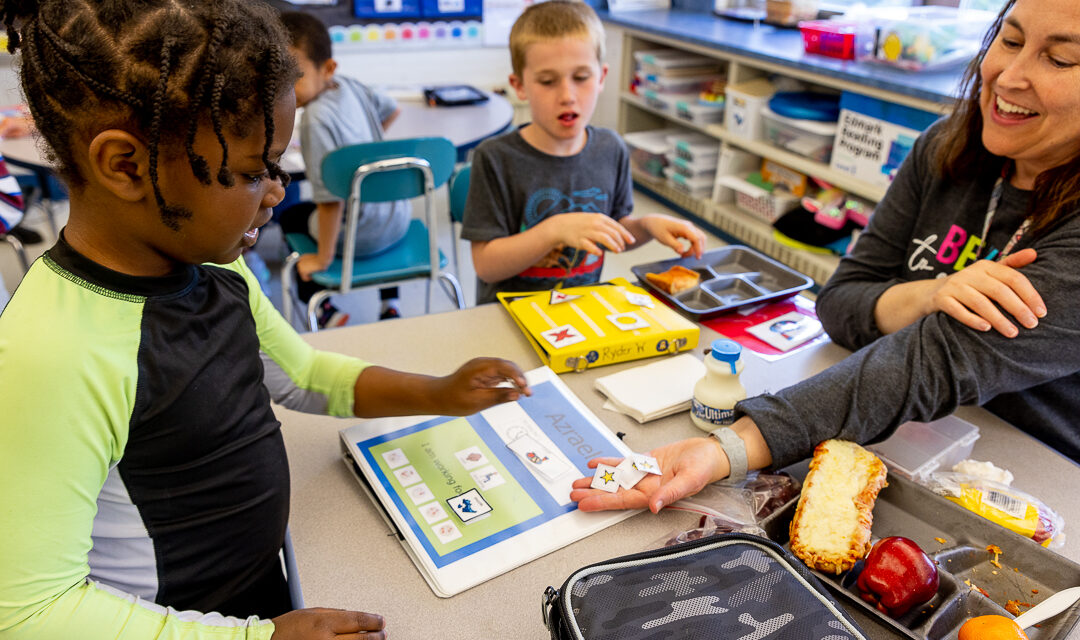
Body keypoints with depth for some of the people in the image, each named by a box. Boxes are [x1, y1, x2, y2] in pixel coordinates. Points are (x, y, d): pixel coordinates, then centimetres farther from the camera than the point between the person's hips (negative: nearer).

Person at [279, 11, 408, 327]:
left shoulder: (317, 119, -28)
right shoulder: (347, 84, -4)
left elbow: (330, 197, -27)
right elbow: (391, 109, 15)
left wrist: (323, 257, -18)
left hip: (363, 235, -6)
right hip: (399, 217, 7)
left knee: (289, 217, 22)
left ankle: (323, 310, 21)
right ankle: (390, 304, 42)